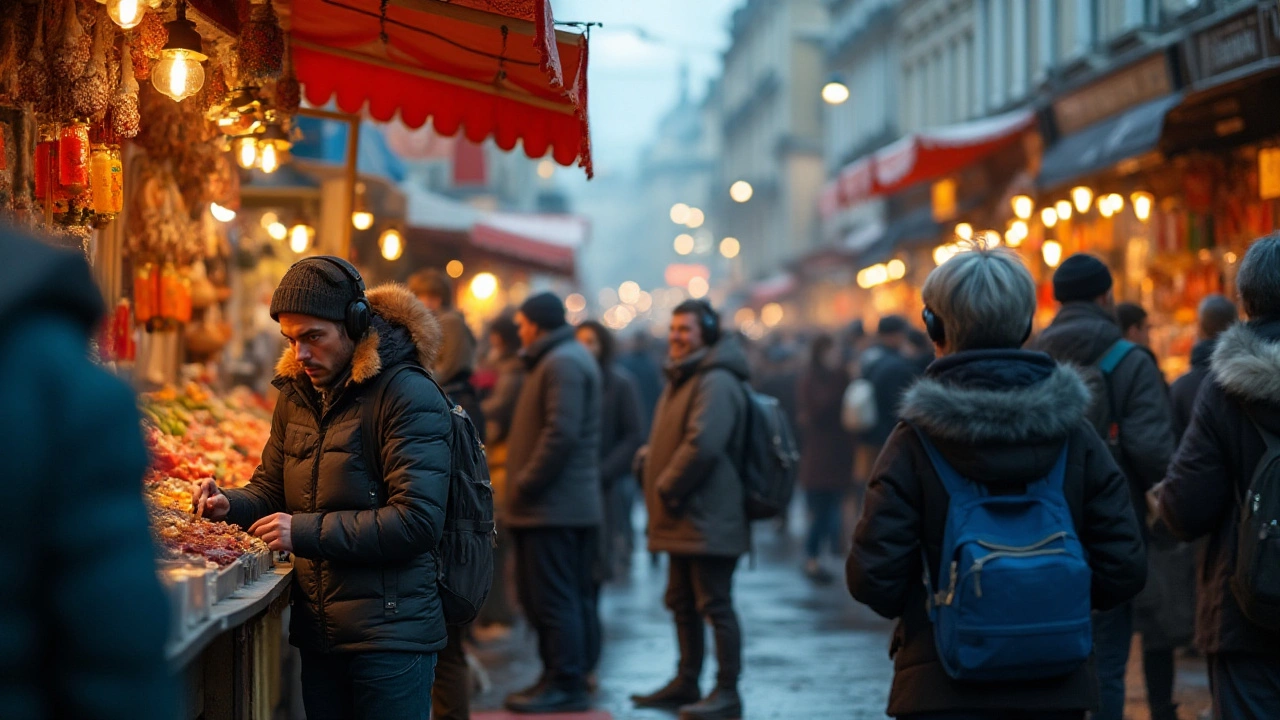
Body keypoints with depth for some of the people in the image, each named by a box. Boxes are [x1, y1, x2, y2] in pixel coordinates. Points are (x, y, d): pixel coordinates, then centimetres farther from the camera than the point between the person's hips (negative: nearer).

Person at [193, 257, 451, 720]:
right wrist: (229, 504, -3)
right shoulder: (296, 395, 11)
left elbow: (417, 521, -20)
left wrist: (307, 532, -21)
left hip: (390, 636, -7)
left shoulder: (408, 396, -13)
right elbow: (271, 491, 21)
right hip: (318, 633, 7)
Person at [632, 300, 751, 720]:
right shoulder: (682, 378, 19)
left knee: (715, 605, -6)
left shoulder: (716, 382, -16)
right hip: (683, 519, 11)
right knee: (683, 603, 17)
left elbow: (702, 445, -26)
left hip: (709, 522, -11)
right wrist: (647, 461, 5)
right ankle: (686, 684, 28)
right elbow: (667, 441, 26)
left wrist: (667, 488, -17)